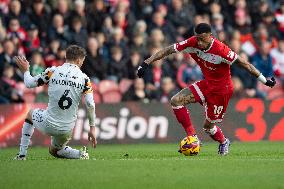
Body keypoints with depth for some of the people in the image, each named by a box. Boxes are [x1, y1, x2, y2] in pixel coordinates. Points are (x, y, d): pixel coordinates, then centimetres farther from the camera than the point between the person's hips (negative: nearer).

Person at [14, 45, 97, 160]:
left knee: (30, 114, 33)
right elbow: (90, 105, -9)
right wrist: (92, 128, 0)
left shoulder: (52, 72, -7)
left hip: (47, 125, -2)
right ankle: (81, 155, 3)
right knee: (54, 151, 32)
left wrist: (25, 70, 22)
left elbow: (29, 84, 2)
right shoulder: (84, 79, -4)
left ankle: (21, 156, 29)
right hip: (66, 130, 2)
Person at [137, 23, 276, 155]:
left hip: (222, 89, -6)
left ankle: (224, 142, 32)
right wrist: (146, 63, -14)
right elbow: (168, 50, -9)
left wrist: (264, 80, -16)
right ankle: (192, 137, 0)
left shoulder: (220, 50, -29)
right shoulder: (192, 43, -15)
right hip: (207, 84, 6)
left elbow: (243, 63, -21)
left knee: (208, 126, 0)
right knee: (176, 101, -10)